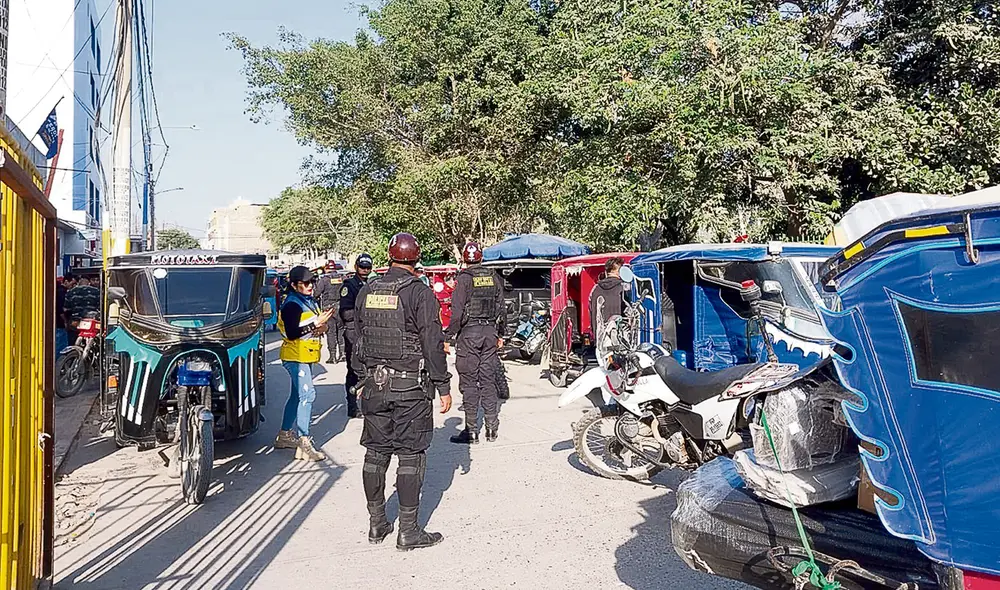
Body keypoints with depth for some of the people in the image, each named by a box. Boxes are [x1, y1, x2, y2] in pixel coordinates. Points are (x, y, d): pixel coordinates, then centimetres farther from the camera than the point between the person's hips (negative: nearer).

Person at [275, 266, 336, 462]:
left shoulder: (310, 301, 14)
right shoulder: (292, 304, -15)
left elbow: (312, 326, 24)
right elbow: (291, 333, -23)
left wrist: (322, 326, 1)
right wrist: (316, 323, -25)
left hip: (306, 357, 10)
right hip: (295, 356, -10)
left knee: (297, 395, 17)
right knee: (307, 394, -16)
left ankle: (285, 435, 30)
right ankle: (303, 444, -17)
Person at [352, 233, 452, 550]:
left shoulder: (367, 291, 7)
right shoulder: (420, 293, -11)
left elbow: (358, 338, 14)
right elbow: (433, 345, -12)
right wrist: (444, 387, -6)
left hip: (374, 385, 6)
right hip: (410, 387, -5)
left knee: (376, 453, 13)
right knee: (410, 456, 1)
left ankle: (377, 524, 24)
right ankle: (408, 532, 7)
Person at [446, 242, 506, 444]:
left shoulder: (464, 279, -8)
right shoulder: (493, 277, 8)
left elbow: (457, 311, -14)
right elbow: (502, 308, 11)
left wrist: (450, 335, -7)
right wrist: (500, 334, 20)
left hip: (469, 332, -5)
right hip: (490, 332, 5)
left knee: (469, 382, 0)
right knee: (488, 380, 12)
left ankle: (472, 431, 3)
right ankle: (492, 428, 16)